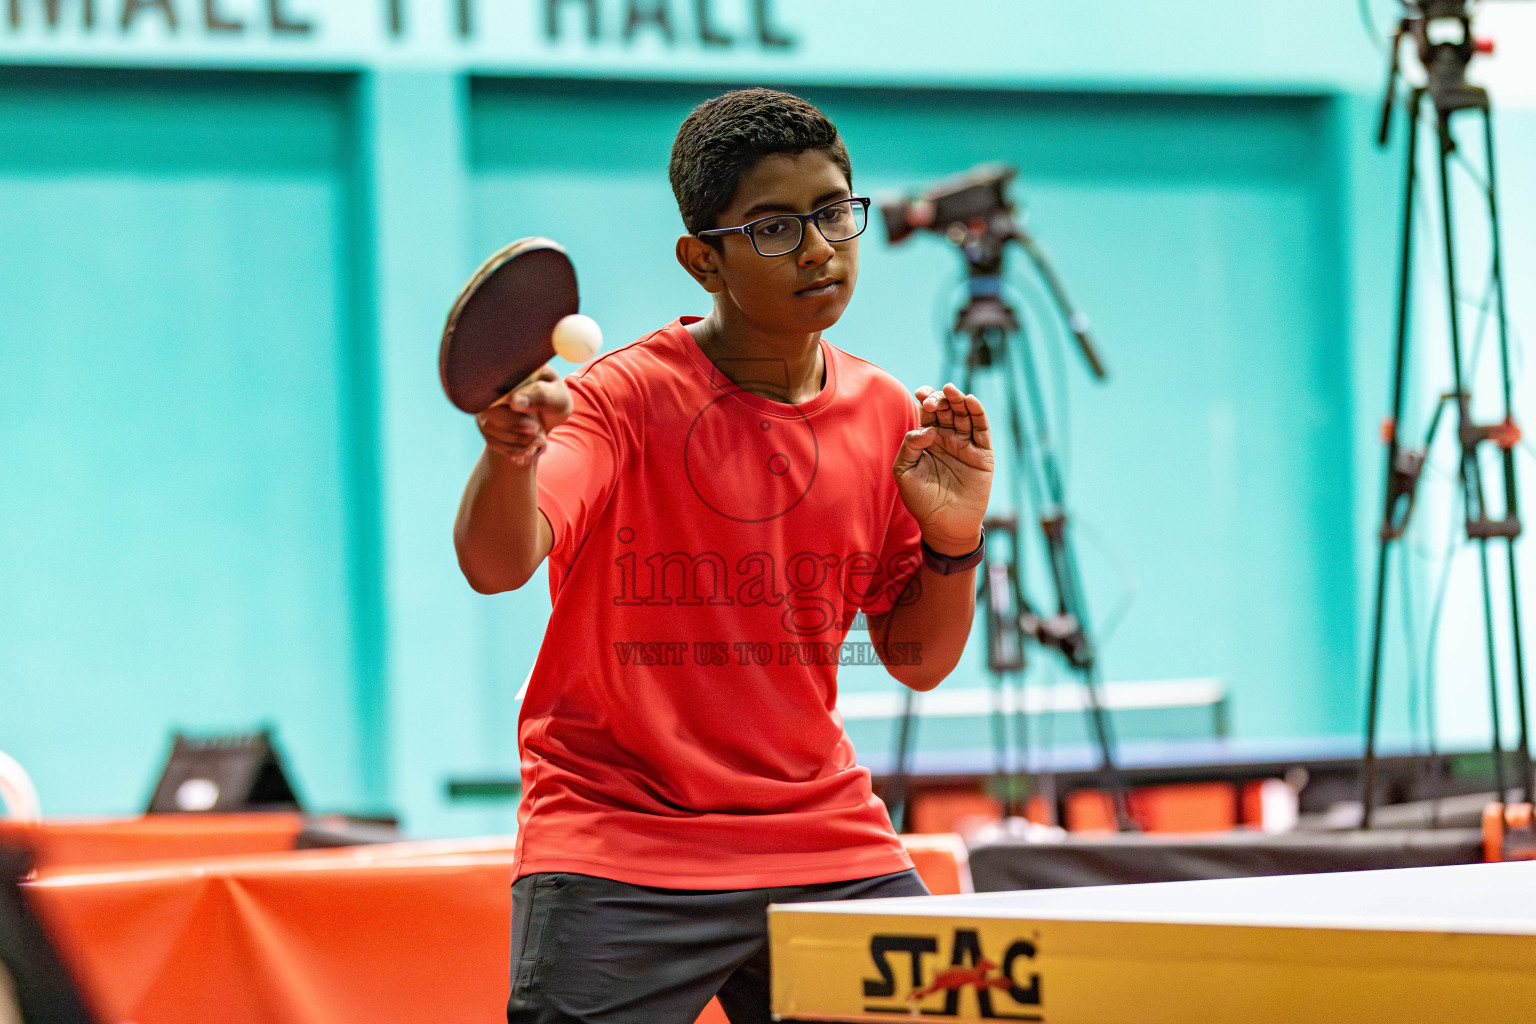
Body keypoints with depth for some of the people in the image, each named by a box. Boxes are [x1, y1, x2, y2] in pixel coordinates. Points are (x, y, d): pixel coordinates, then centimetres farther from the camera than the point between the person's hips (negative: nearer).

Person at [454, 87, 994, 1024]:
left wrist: (954, 541, -6)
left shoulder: (886, 416, 5)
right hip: (616, 850, -4)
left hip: (825, 834, 5)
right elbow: (497, 564, -26)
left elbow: (918, 660, 13)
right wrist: (512, 451, -46)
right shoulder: (625, 397, -10)